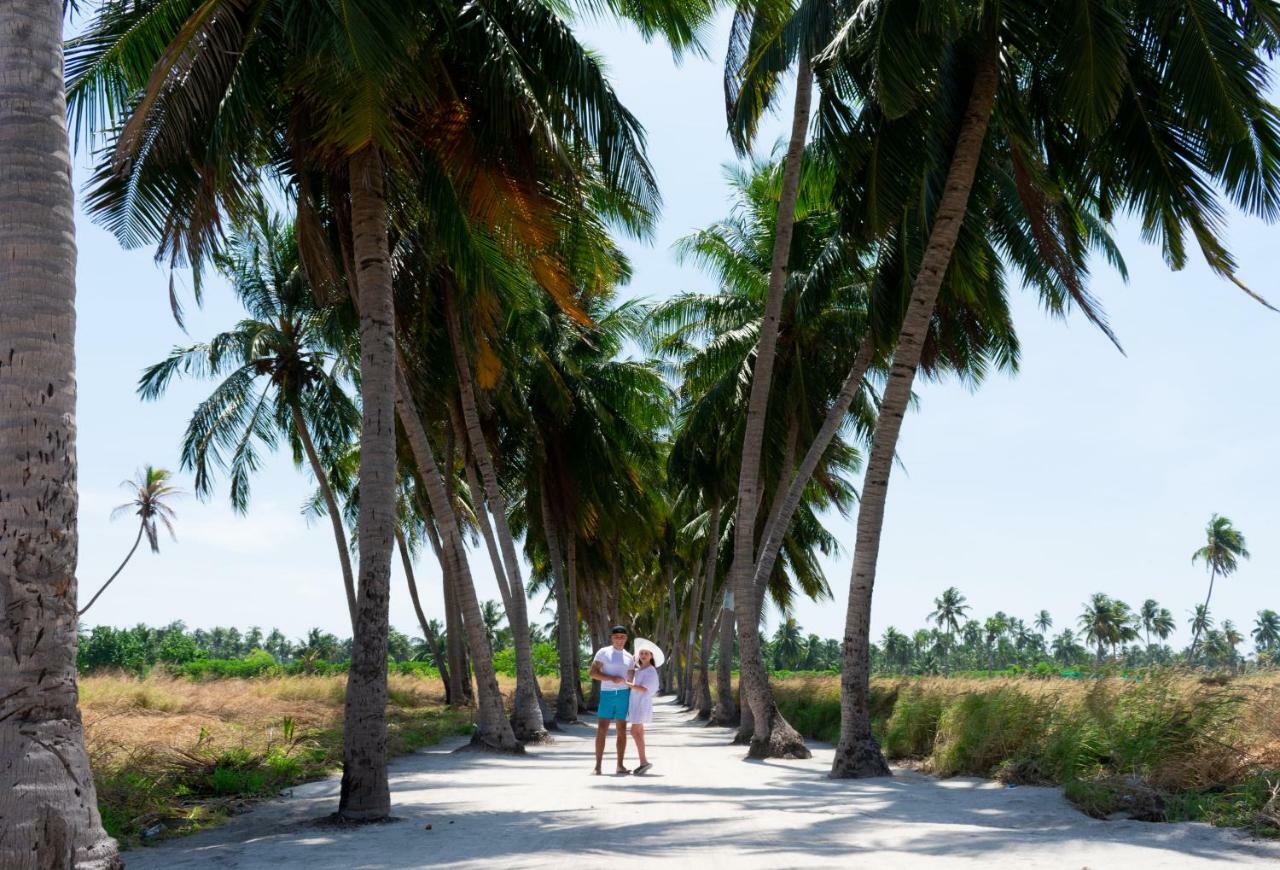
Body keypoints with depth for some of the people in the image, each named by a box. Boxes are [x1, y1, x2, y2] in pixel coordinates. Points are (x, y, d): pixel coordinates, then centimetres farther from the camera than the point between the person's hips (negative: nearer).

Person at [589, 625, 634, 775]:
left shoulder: (629, 657, 13)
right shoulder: (603, 652, 2)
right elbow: (593, 673, -4)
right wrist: (611, 678, -17)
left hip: (624, 694, 3)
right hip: (607, 694, -3)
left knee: (622, 730, 4)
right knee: (601, 730, -6)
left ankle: (620, 766, 10)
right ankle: (598, 766, -4)